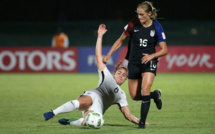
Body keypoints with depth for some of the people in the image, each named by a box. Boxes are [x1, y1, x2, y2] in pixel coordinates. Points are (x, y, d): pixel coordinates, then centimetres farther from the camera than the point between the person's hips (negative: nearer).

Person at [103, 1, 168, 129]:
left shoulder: (156, 27, -9)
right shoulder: (133, 24, -6)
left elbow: (164, 50, -6)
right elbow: (121, 40, 7)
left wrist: (151, 55, -22)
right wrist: (109, 54, 0)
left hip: (149, 62, -3)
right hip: (134, 63, 3)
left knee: (145, 90, -22)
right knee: (135, 96, 5)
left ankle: (142, 122, -13)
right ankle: (155, 95, 36)